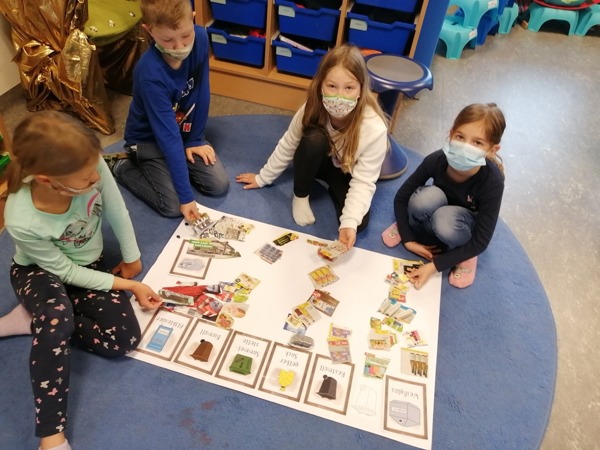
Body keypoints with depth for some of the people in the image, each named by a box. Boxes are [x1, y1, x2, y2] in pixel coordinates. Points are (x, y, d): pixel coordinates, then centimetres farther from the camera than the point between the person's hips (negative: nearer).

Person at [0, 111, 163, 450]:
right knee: (57, 321, -38)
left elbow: (118, 212, -12)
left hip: (88, 266, 4)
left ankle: (36, 320, 3)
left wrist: (132, 258, 2)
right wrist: (129, 286, -19)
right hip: (39, 272, -3)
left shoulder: (90, 168, -32)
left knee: (125, 339, -15)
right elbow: (65, 271, -22)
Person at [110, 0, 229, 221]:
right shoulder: (150, 73, -34)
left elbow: (201, 93, -7)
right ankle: (124, 166, 8)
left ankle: (171, 166, 18)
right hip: (150, 137, -5)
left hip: (184, 129, 5)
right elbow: (168, 135, -34)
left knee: (219, 185, -6)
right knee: (173, 206, -16)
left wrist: (195, 139, -5)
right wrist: (186, 195, -32)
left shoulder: (200, 38, -20)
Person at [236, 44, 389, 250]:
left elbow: (364, 182, -31)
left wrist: (350, 222, -43)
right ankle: (301, 196, -8)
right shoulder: (313, 108, -27)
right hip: (320, 162, 2)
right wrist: (263, 178, -2)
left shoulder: (374, 128, -35)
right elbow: (287, 146, -11)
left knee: (360, 223, -26)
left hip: (349, 173, -2)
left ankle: (333, 189, 6)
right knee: (314, 138, -34)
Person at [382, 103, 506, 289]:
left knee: (445, 221, -37)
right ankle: (412, 225, -2)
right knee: (428, 196, -34)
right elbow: (401, 197, -14)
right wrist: (408, 240, -17)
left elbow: (480, 242, -26)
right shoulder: (437, 160, -28)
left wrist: (434, 265, -29)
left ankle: (464, 255, -5)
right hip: (441, 210, 2)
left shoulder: (492, 182, -32)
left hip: (467, 222, -1)